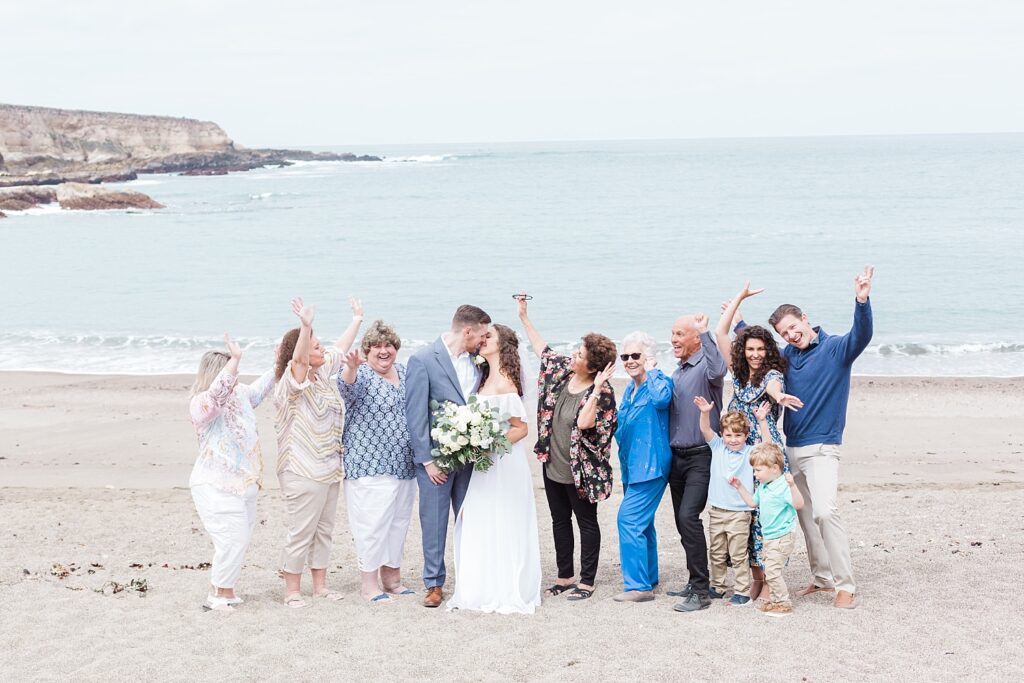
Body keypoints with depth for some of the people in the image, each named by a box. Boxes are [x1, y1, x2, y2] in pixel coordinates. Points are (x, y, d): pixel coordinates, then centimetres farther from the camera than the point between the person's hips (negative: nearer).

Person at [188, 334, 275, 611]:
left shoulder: (240, 394, 11)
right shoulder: (203, 403, -15)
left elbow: (261, 386, 30)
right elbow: (219, 391, -37)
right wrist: (235, 359, -44)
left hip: (244, 484, 9)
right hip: (216, 487, -9)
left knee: (239, 540, 12)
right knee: (232, 539, -12)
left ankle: (224, 590, 22)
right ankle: (217, 595, 0)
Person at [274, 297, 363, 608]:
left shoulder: (323, 374, 9)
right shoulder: (292, 383, -15)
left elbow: (340, 348, 24)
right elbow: (298, 359, -36)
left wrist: (357, 319, 35)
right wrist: (305, 326, -51)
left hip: (329, 470, 9)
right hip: (302, 473, -9)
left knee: (324, 530, 15)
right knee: (301, 533, -3)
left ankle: (320, 585, 25)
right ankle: (292, 590, 7)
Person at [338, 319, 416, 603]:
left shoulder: (404, 372, 12)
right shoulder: (361, 374, -9)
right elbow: (347, 387, -32)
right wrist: (351, 367, -53)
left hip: (403, 464, 7)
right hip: (369, 465, -7)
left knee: (398, 522, 13)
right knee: (372, 523, -6)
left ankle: (392, 579, 23)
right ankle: (369, 583, 3)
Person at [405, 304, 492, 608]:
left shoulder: (477, 360, 6)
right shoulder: (422, 360, -9)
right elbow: (415, 414, -10)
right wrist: (427, 460, -12)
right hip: (436, 459, -5)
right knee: (434, 523, 3)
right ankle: (435, 585, 14)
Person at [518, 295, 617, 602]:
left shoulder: (600, 392, -20)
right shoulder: (561, 370, 0)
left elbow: (584, 423, -33)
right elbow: (543, 349, 16)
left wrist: (596, 390, -37)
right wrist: (524, 318, 16)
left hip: (579, 471, -8)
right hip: (553, 465, 8)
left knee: (587, 522, 6)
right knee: (559, 521, 16)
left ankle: (587, 581, 14)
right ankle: (565, 576, 29)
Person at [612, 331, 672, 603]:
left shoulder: (660, 381, -10)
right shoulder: (629, 390, 15)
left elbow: (661, 398, -35)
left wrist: (651, 370, -22)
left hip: (651, 465, -9)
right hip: (633, 466, 9)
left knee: (629, 519, -14)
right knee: (642, 524, 15)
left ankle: (637, 586, -10)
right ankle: (648, 580, 26)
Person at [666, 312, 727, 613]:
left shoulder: (705, 366, -9)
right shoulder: (677, 373, 17)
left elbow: (718, 371, -35)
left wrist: (704, 331, -31)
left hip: (701, 456, -9)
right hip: (676, 456, 9)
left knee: (688, 516, -19)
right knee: (683, 520, 11)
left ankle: (701, 592, -15)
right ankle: (695, 582, 22)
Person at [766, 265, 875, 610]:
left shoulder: (835, 348, -7)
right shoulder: (788, 355, 10)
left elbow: (861, 335, -28)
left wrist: (862, 301, -43)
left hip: (821, 448, -7)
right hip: (792, 449, 7)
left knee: (825, 512, -20)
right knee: (805, 517, 10)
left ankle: (845, 584, -14)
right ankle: (822, 577, 22)